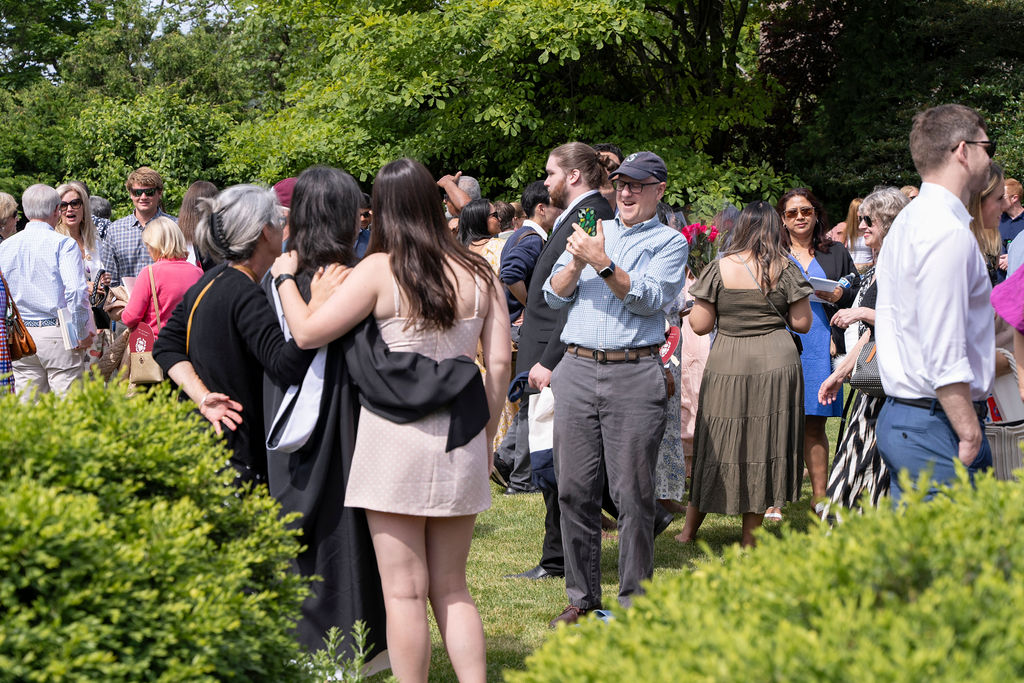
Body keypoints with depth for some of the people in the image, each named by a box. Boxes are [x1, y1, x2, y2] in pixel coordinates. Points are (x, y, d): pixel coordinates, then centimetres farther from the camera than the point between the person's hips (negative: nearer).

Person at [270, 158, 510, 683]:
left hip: (395, 437, -4)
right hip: (460, 442, 4)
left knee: (404, 593, 3)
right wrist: (486, 437, 14)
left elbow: (307, 333, -8)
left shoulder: (380, 270, -8)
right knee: (451, 588, 15)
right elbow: (498, 362, 4)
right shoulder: (477, 272, 4)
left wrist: (284, 278, 8)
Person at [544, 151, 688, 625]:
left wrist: (602, 263, -17)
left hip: (634, 376, -4)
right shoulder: (592, 231, 19)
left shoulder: (669, 242, 7)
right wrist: (576, 262, -6)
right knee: (574, 489, 3)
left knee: (632, 494, -3)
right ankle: (582, 596, 13)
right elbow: (553, 295, 12)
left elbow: (649, 297, -9)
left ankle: (634, 602, 6)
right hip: (577, 370, 4)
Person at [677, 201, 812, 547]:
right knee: (765, 444, 8)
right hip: (776, 363, 0)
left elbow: (700, 325, -3)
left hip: (727, 366, 0)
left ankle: (690, 529, 20)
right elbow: (802, 323, 1)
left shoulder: (718, 269, -4)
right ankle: (750, 538, 14)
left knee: (718, 444, 11)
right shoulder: (785, 269, -2)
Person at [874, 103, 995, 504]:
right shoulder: (948, 232, -15)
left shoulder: (907, 222, 18)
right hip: (935, 425, -10)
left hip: (897, 415, 10)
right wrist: (970, 436, -17)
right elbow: (944, 354, -21)